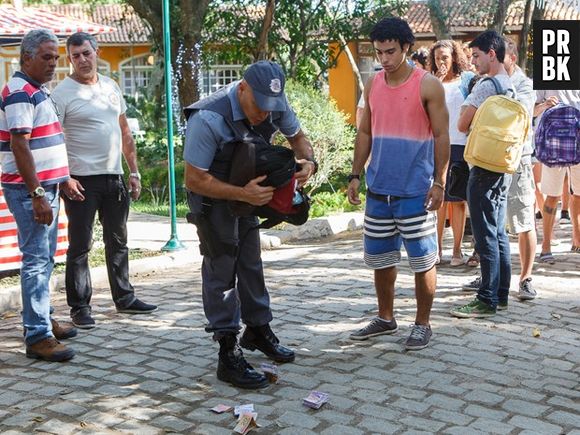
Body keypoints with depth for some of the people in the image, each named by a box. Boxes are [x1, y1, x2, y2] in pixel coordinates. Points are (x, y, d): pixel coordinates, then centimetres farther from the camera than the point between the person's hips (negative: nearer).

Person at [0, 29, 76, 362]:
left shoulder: (37, 92, 17)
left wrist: (59, 183, 21)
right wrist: (37, 194, -23)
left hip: (46, 187, 10)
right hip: (31, 190, -10)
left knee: (45, 258, 16)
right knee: (37, 260, -10)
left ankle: (43, 319, 27)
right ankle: (37, 337, -8)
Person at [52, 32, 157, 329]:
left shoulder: (111, 87, 11)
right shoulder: (62, 93, -7)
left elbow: (125, 133, 16)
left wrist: (134, 171, 12)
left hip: (114, 178, 6)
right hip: (82, 181, -6)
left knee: (118, 242, 15)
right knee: (80, 246, 0)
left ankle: (124, 298, 27)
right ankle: (80, 307, 9)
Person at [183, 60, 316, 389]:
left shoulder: (275, 105, -15)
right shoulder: (209, 119, -33)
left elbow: (297, 136, 4)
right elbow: (194, 179, -29)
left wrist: (308, 161, -18)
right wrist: (243, 194, -36)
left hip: (248, 191, 7)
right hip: (212, 194, -7)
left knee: (251, 262, 17)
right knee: (221, 269, -7)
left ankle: (258, 329, 34)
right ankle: (229, 355, -2)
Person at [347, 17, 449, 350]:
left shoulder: (428, 85, -8)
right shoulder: (373, 85, 8)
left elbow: (442, 136, -8)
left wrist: (439, 182, -13)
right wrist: (356, 175, 7)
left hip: (416, 192, -5)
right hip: (378, 190, 5)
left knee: (423, 262, 3)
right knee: (380, 258, 13)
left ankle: (422, 324, 17)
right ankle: (386, 319, 29)